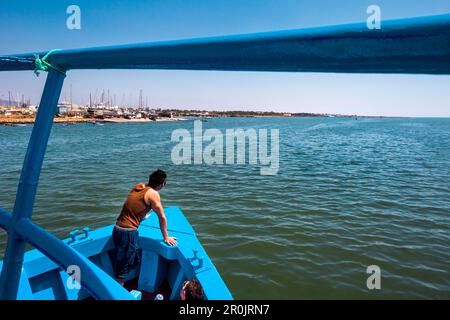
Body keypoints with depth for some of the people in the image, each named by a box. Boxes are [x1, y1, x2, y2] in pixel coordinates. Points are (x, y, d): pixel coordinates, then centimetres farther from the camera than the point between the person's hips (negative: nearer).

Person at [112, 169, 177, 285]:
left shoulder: (138, 186, 12)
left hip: (117, 228, 8)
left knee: (134, 260, 20)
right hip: (128, 232, -8)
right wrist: (166, 237, 3)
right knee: (124, 266, 2)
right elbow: (162, 217, -7)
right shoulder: (153, 194, -11)